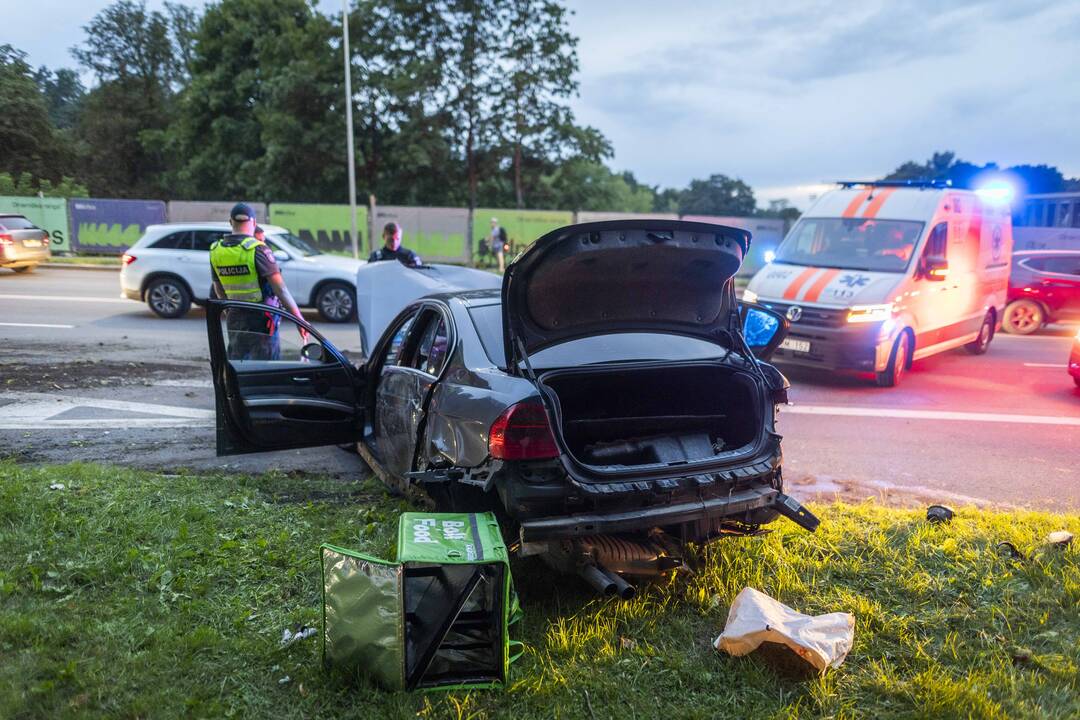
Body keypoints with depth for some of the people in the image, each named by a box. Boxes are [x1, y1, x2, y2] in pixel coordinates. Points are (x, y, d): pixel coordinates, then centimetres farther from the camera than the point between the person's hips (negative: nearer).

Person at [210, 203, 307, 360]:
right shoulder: (257, 249, -15)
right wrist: (298, 318, -18)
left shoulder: (215, 251, 3)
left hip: (234, 319, 6)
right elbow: (280, 288, -20)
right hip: (261, 318, -6)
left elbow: (219, 290, 14)